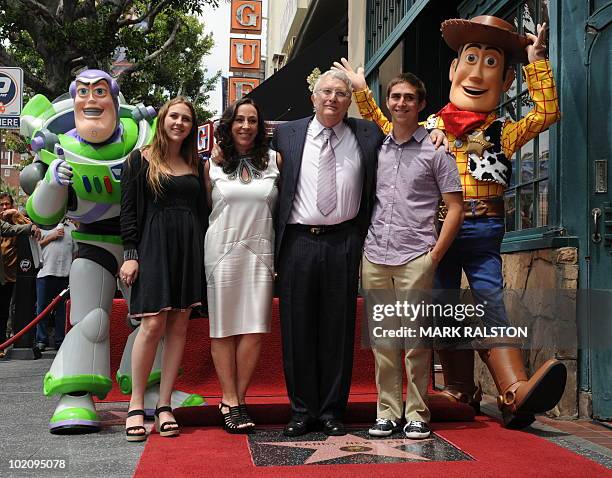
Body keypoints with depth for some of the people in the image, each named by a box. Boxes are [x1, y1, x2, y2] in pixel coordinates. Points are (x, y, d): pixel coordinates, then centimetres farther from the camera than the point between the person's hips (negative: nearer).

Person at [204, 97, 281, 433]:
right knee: (224, 329, 2)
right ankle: (229, 401, 10)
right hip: (222, 250, -1)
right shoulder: (213, 164, 6)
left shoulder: (274, 160, 8)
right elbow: (205, 209, 12)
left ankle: (238, 399, 9)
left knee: (255, 329, -2)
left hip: (260, 251, 1)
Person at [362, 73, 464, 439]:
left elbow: (455, 207, 1)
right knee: (382, 339, 7)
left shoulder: (435, 150, 3)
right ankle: (387, 412, 15)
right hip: (374, 258, 4)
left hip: (415, 258, -4)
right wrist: (361, 245, 9)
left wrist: (435, 255, -6)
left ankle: (417, 413, 9)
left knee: (416, 339, -1)